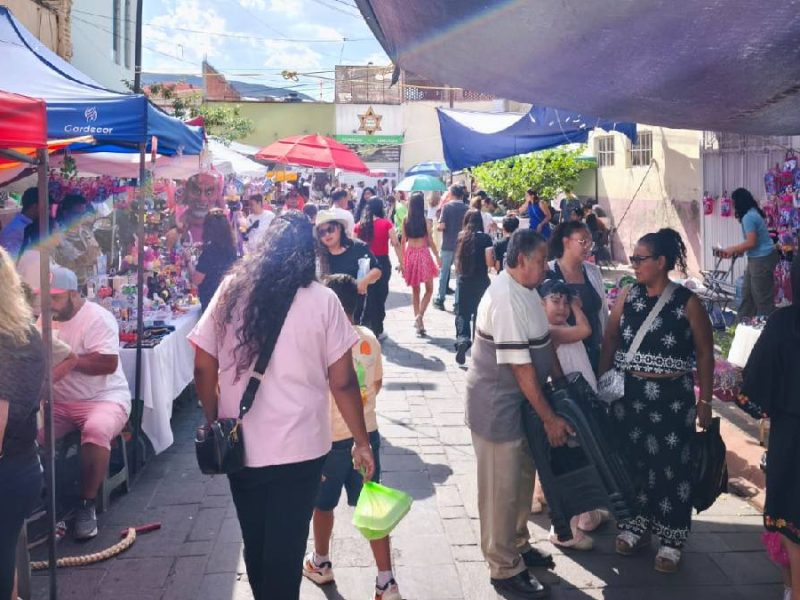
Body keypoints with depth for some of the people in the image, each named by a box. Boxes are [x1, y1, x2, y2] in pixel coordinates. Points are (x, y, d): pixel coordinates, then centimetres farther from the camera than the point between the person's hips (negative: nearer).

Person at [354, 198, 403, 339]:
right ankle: (377, 330, 13)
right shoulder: (386, 223, -5)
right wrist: (401, 262, -3)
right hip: (382, 262, -2)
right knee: (380, 296, 9)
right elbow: (396, 244, -9)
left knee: (367, 296, 13)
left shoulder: (360, 225, 1)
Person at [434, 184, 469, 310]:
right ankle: (458, 302, 9)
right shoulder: (467, 208, -1)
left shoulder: (447, 206, -8)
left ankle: (440, 299, 17)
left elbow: (442, 226, -15)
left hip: (448, 245, -2)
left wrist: (438, 227, 6)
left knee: (444, 272, 11)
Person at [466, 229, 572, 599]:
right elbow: (520, 366, -24)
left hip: (521, 401, 9)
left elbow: (543, 344, 15)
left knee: (522, 478, 21)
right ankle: (504, 570, 18)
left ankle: (518, 546, 40)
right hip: (497, 405, -9)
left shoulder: (526, 290, 5)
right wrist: (549, 418, -18)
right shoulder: (506, 299, -25)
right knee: (501, 489, 4)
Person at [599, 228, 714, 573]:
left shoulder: (687, 303, -8)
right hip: (629, 394, 3)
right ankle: (636, 526, 31)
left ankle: (670, 540, 20)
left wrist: (705, 401, -4)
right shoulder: (627, 296, 1)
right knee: (632, 460, 12)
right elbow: (610, 341, 6)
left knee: (671, 466, 4)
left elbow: (704, 353, -4)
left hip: (673, 398, -3)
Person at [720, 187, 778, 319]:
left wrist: (732, 249, -9)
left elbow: (751, 243, -22)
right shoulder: (753, 213, 11)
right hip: (758, 258, 10)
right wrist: (738, 250, 11)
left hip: (762, 259, -10)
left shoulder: (748, 217, -19)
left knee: (762, 297, -1)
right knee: (748, 293, 16)